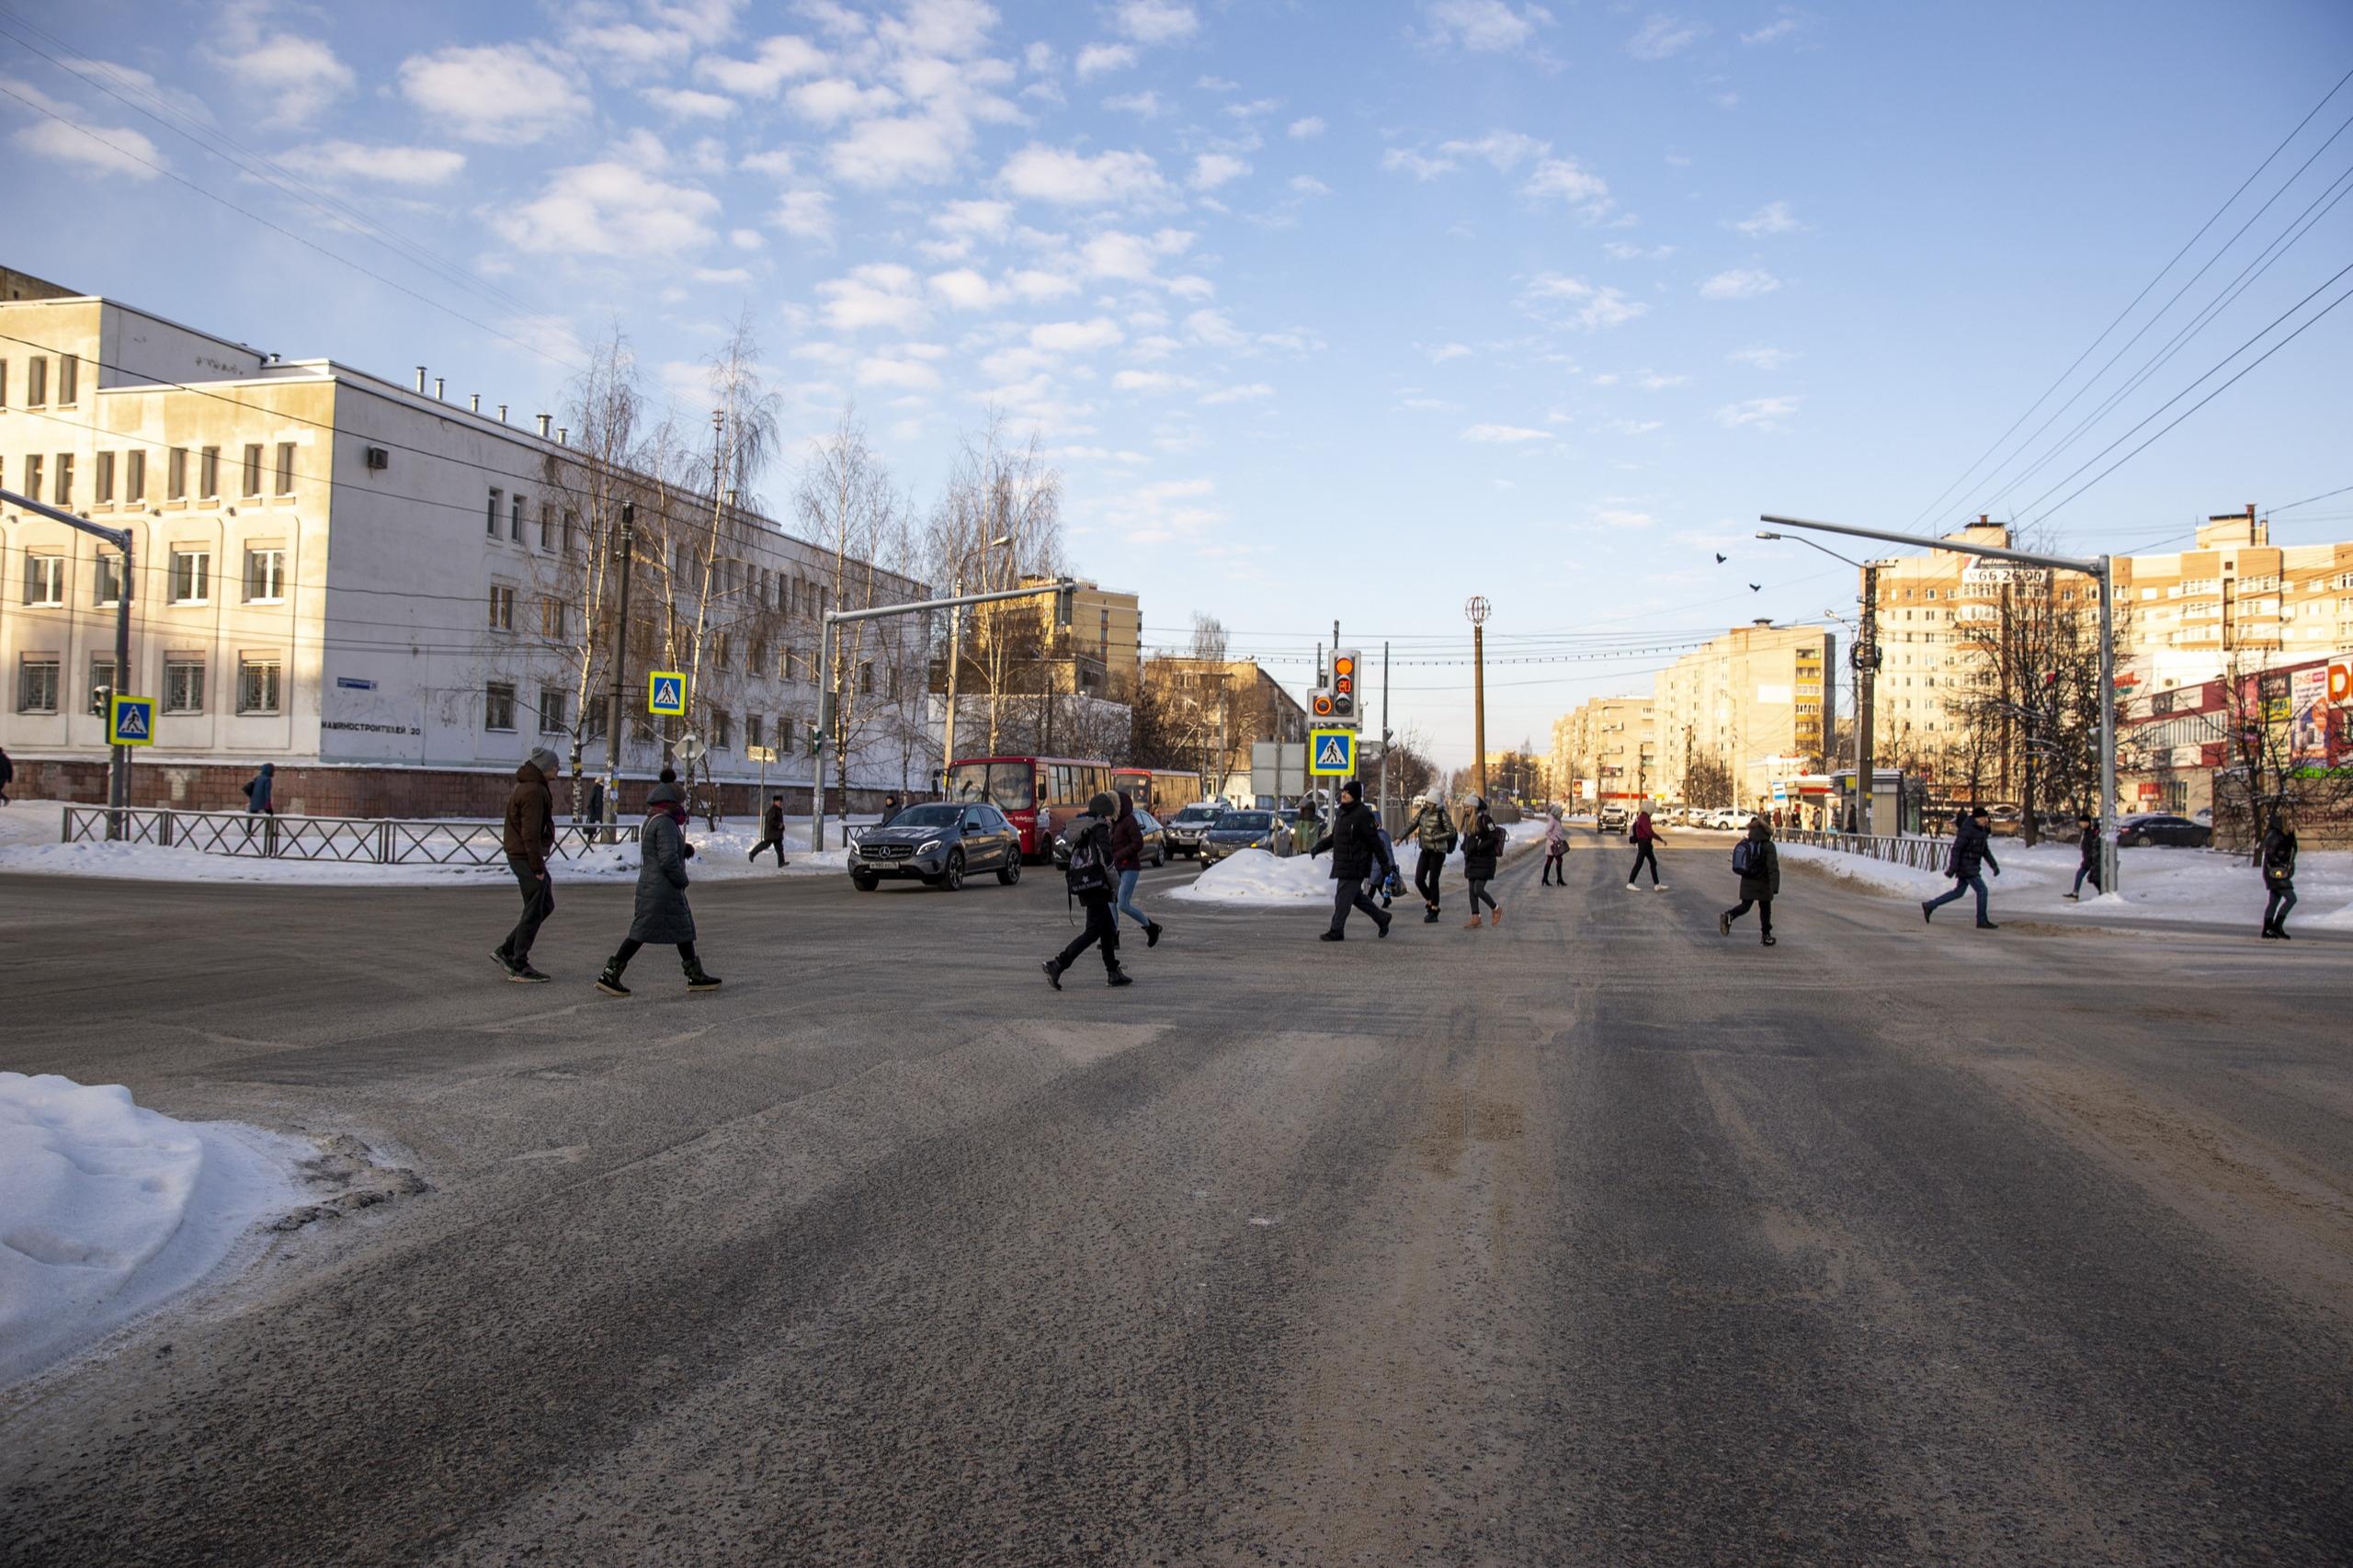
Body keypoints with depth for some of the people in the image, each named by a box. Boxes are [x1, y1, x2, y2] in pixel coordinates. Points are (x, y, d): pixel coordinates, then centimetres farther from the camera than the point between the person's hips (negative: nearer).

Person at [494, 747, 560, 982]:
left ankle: (506, 951, 18)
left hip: (520, 854, 10)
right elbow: (530, 833, -23)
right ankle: (519, 967, 5)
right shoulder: (533, 791, -18)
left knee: (546, 906, 16)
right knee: (533, 912, -2)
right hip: (527, 857, -10)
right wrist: (538, 867, -20)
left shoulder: (524, 786, 16)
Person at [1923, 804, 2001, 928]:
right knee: (1982, 890, -7)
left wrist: (1994, 865, 11)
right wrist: (1952, 869, -21)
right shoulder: (1967, 830, -17)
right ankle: (1982, 921, 1)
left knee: (1959, 892, 13)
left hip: (1972, 866, 10)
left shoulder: (1981, 830, 12)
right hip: (1966, 866, -10)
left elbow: (1985, 850, 19)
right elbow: (1956, 849, -19)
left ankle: (1929, 905, 18)